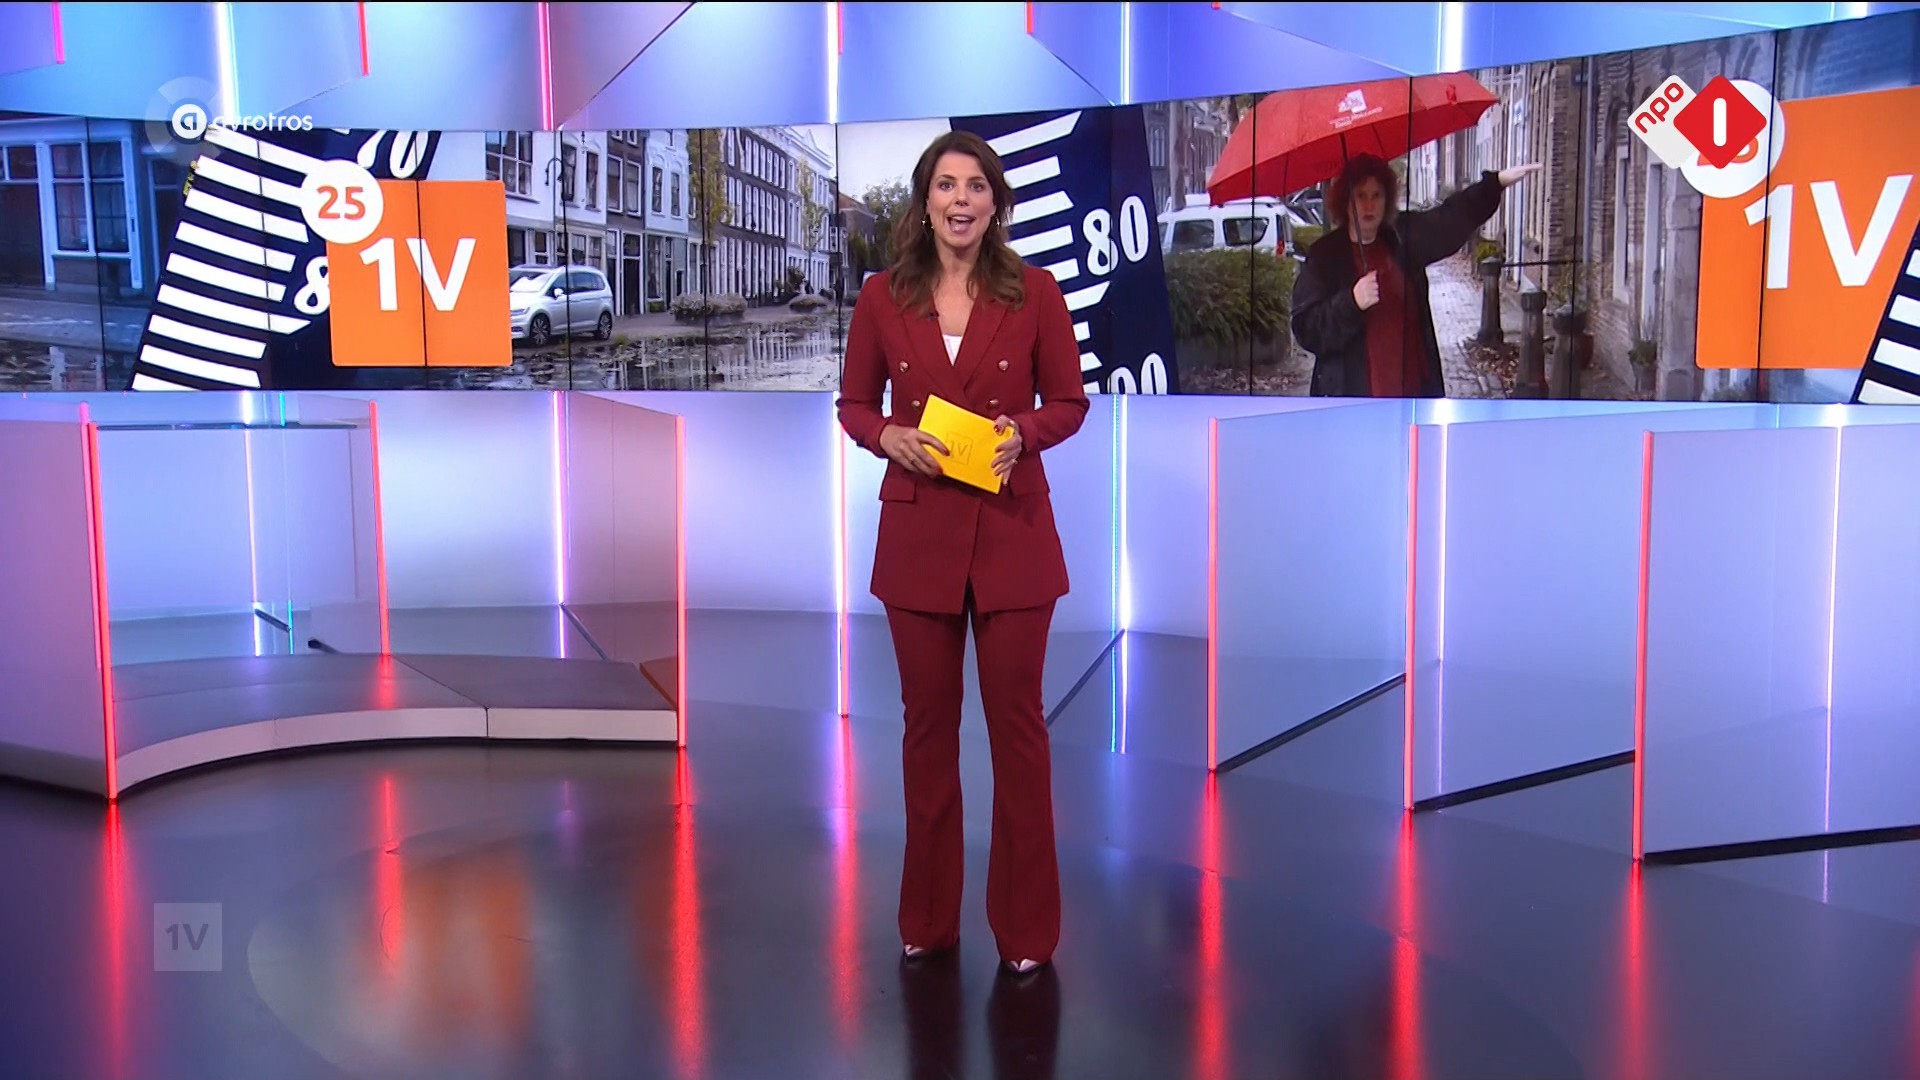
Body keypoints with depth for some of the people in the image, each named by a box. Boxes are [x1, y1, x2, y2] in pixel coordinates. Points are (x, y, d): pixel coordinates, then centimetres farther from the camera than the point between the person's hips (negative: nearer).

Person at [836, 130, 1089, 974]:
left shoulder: (1033, 292, -2)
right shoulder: (883, 297, 1)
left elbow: (1070, 402, 4)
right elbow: (853, 403, 9)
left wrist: (1024, 433, -16)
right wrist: (888, 436, -12)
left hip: (1012, 532, -1)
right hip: (918, 531, 1)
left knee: (1017, 721, 4)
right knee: (928, 721, 10)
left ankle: (1026, 926, 18)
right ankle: (927, 918, 24)